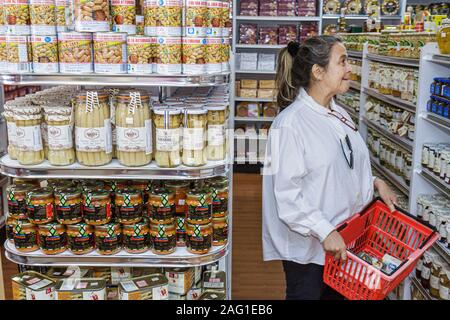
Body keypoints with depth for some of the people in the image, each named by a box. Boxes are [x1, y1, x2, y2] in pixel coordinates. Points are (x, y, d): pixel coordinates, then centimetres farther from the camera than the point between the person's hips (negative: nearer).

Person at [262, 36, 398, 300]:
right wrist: (325, 232, -23)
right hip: (306, 243, -8)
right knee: (307, 294, 11)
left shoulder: (339, 115, 6)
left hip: (342, 240, 8)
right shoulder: (290, 123, -20)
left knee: (336, 293, 21)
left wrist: (374, 182, 4)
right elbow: (287, 193, -22)